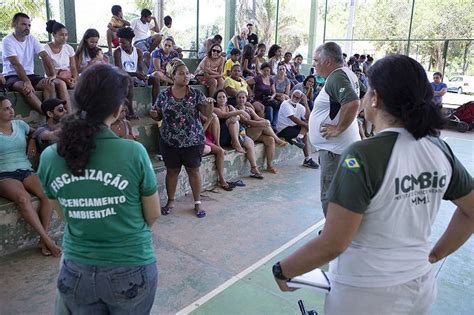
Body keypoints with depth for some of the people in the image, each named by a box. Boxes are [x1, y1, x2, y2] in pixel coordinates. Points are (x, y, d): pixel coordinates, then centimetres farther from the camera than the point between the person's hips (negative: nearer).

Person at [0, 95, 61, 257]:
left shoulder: (20, 124, 13)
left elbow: (34, 131, 35)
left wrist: (32, 140, 14)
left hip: (26, 171, 4)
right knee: (23, 198, -36)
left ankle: (43, 239, -23)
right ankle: (47, 239, -32)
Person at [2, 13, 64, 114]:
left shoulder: (32, 39, 8)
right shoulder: (7, 41, -8)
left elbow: (44, 56, -4)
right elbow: (16, 64, -20)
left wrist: (52, 74, -21)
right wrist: (27, 82, -34)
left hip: (30, 75, 5)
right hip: (12, 77, -5)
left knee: (50, 84, -24)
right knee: (26, 88, -37)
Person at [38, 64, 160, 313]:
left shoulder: (49, 157, -10)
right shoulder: (133, 152, -22)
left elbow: (67, 215, 4)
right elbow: (153, 215, -7)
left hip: (75, 272, 3)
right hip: (130, 272, -2)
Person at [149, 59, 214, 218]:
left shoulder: (196, 93, -3)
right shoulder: (163, 94, 0)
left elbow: (207, 114, -8)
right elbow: (159, 116, 8)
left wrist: (209, 104, -28)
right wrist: (154, 115, -14)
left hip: (193, 140, -1)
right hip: (169, 141, 1)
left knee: (194, 170, 8)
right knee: (172, 171, 11)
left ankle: (197, 203, 20)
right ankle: (170, 201, 28)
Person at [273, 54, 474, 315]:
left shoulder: (363, 155, -25)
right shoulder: (440, 150, -5)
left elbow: (332, 244, -25)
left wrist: (282, 271, -11)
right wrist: (434, 255, 15)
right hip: (422, 287, 6)